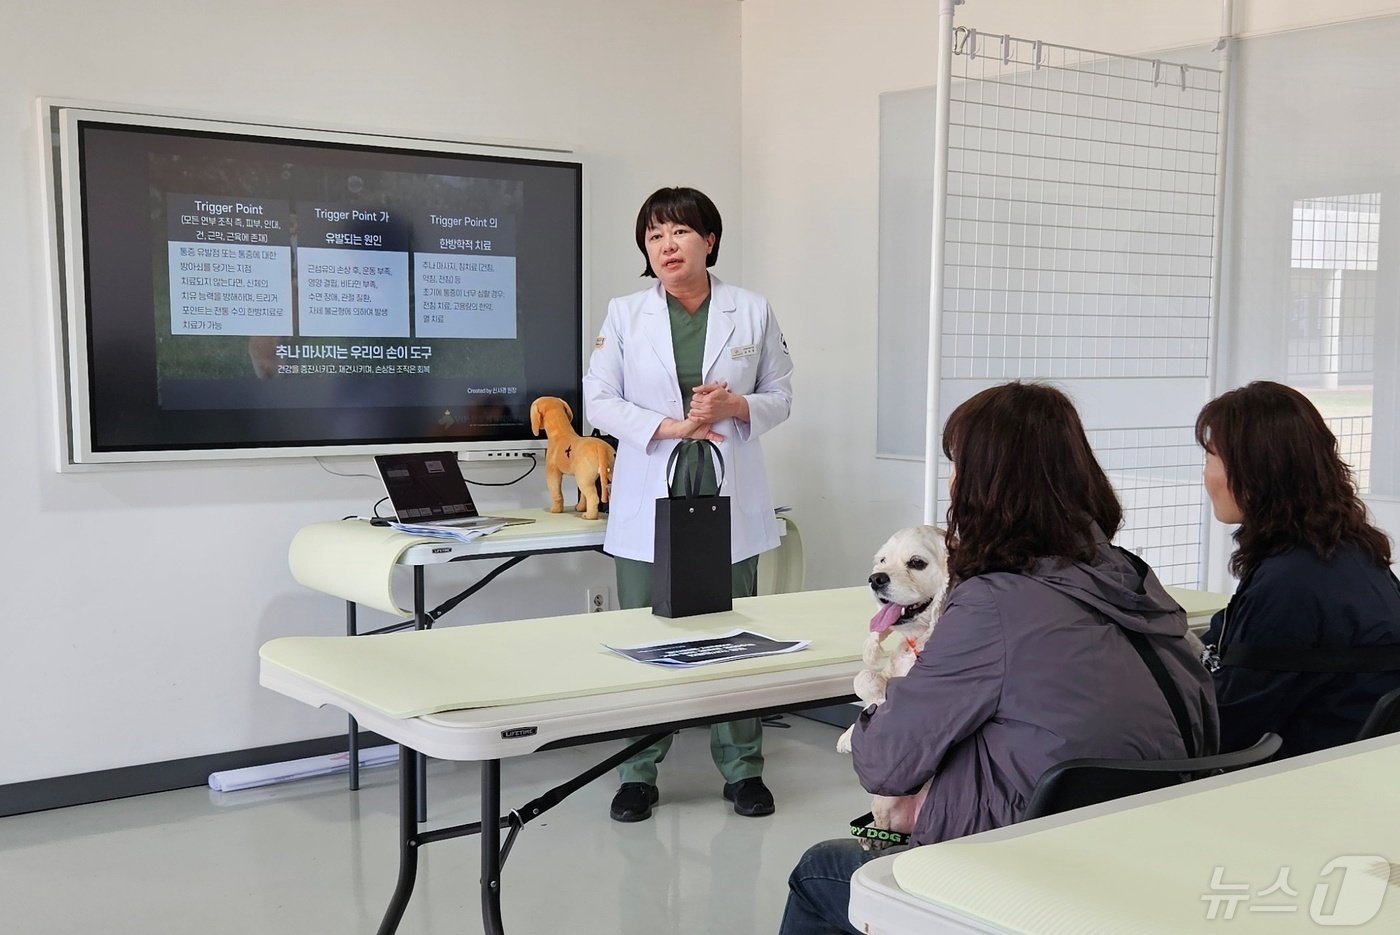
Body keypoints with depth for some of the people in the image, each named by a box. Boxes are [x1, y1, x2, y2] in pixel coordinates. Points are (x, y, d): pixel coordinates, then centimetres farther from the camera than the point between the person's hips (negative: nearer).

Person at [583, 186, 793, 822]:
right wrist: (669, 427, -13)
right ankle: (638, 774, 14)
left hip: (729, 501, 0)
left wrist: (736, 406, -12)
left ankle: (742, 769, 18)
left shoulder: (752, 312, 5)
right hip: (650, 501, 0)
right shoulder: (625, 314, 4)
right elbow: (600, 400, 1)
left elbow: (780, 398, 10)